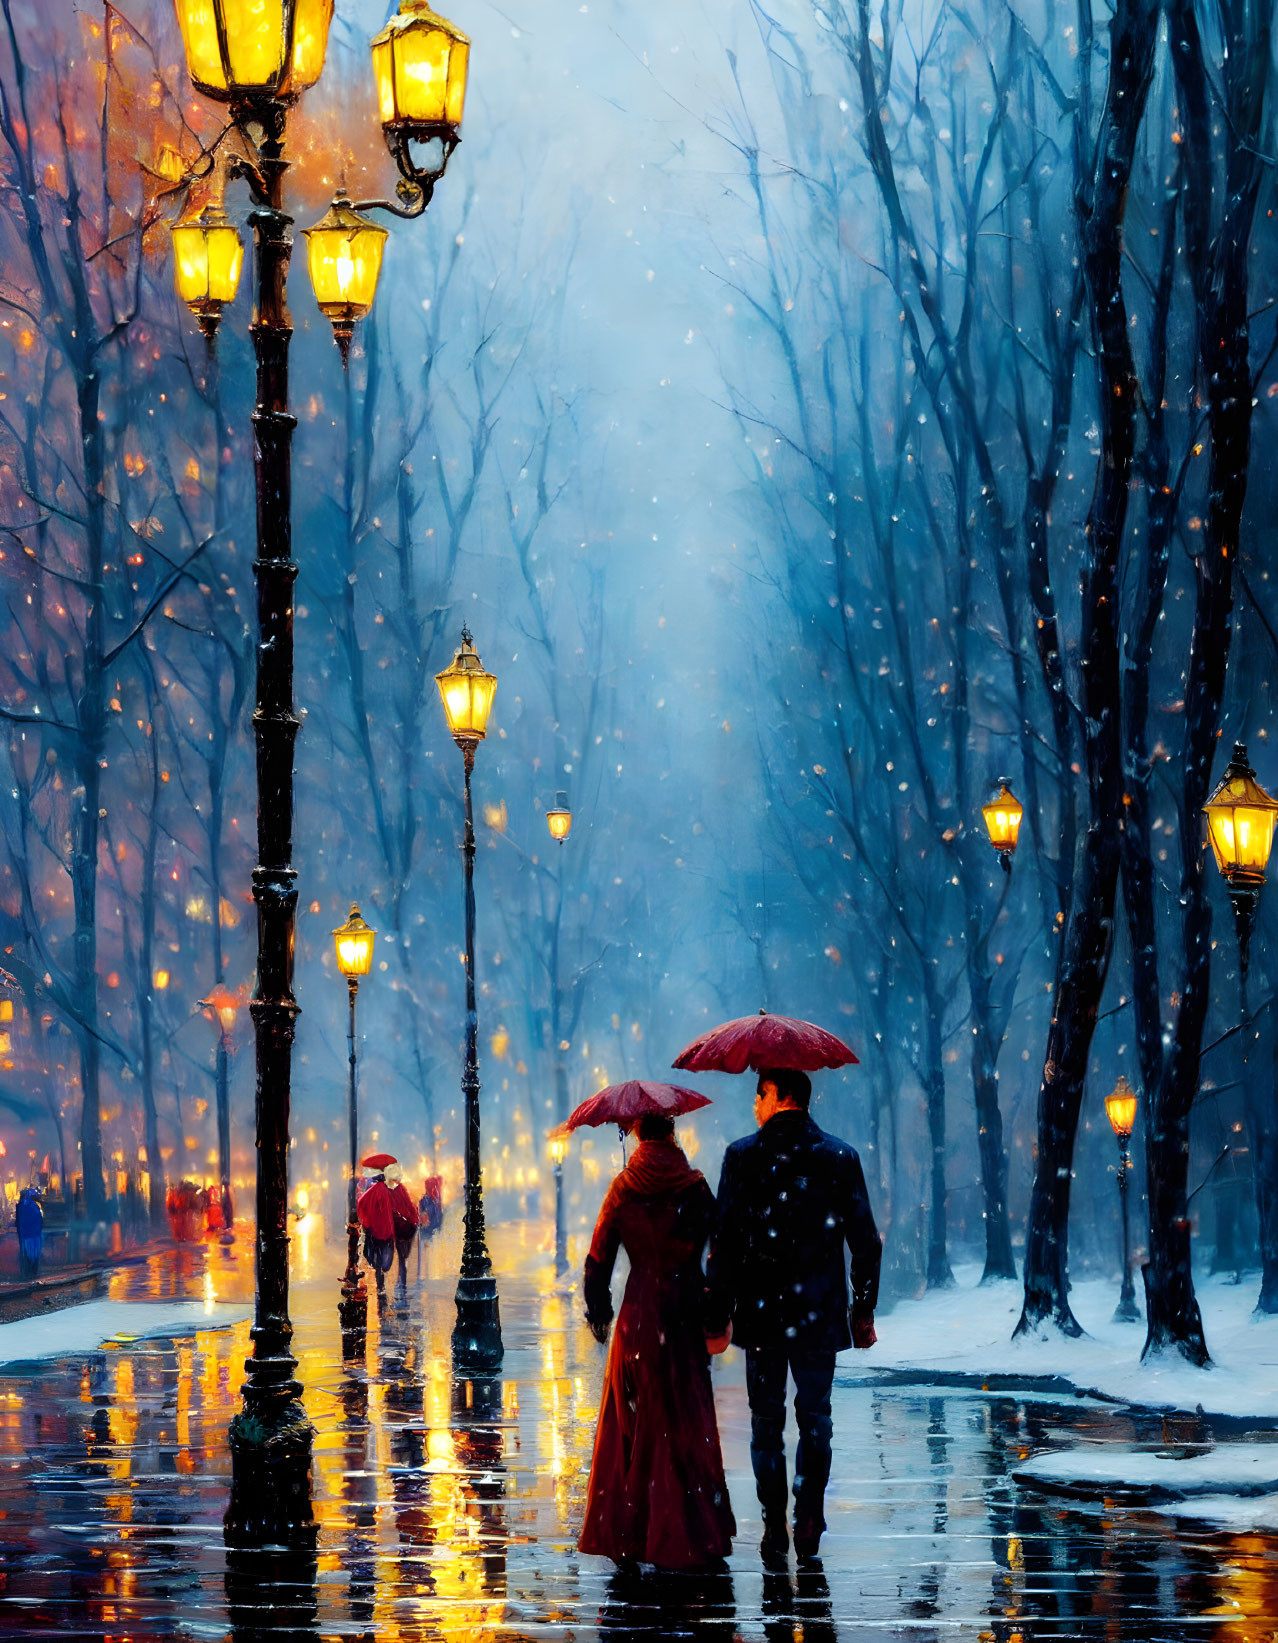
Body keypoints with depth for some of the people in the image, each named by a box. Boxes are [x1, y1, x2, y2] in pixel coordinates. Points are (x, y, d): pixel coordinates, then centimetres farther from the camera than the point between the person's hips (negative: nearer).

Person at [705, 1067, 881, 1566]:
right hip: (819, 1314, 1)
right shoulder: (841, 1157, 0)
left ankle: (774, 1530, 6)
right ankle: (809, 1526, 3)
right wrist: (864, 1311, 10)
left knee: (767, 1419, 8)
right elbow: (865, 1241, 2)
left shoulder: (743, 1156, -5)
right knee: (815, 1417, 10)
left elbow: (723, 1240, -7)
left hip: (761, 1312, -1)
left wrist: (717, 1317, -2)